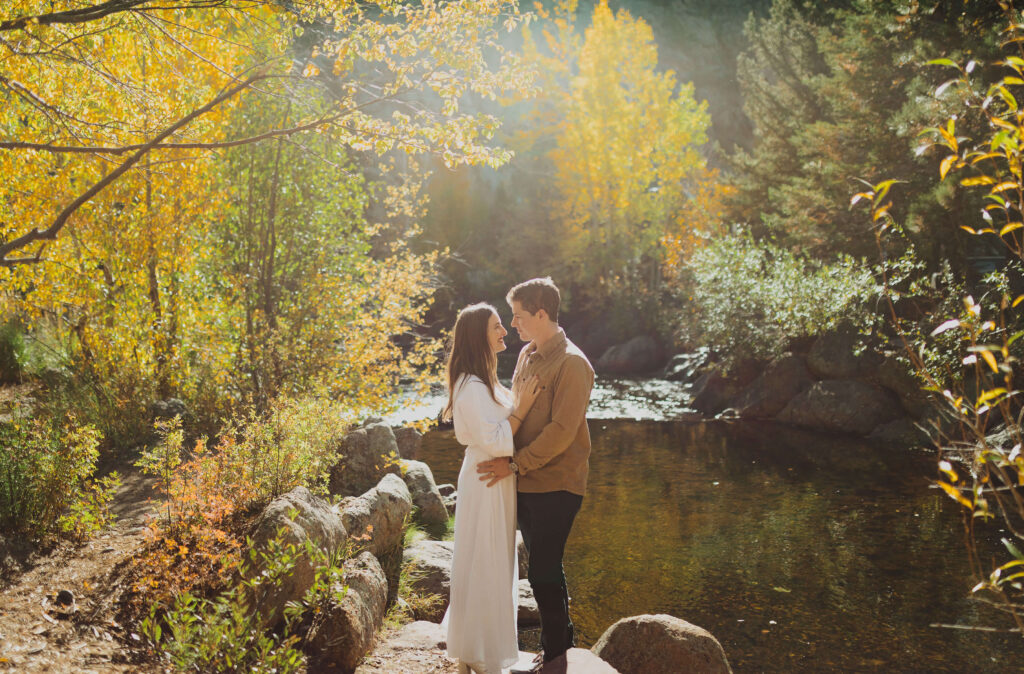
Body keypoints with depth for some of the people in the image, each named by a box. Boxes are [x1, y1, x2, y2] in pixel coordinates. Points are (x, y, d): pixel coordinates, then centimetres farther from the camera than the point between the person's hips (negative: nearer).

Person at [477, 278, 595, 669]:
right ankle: (562, 643, 29)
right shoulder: (527, 355, 12)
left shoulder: (572, 363, -13)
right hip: (527, 484, 8)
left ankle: (556, 657, 11)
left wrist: (515, 464, -18)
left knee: (544, 574, -3)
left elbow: (562, 431, -19)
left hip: (556, 486, -8)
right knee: (544, 569, 15)